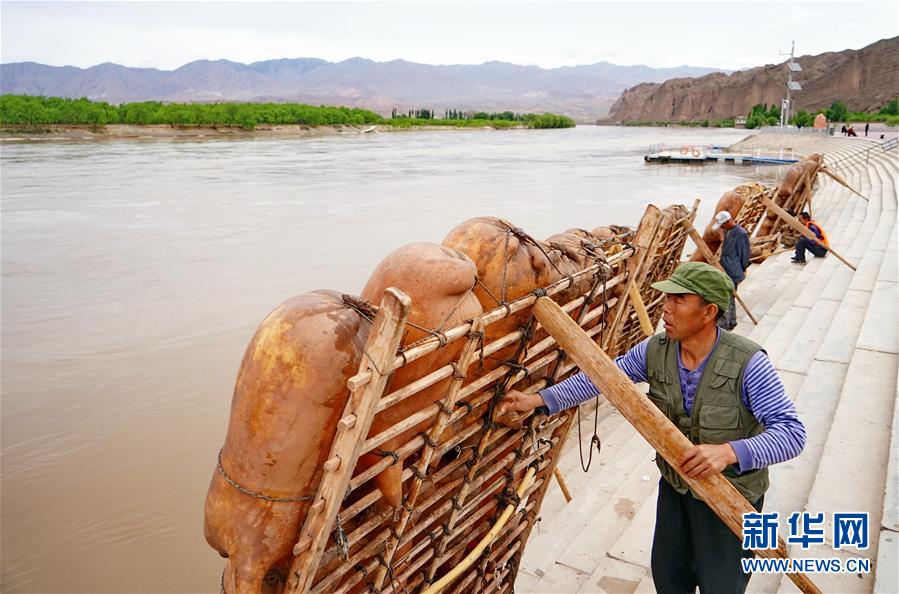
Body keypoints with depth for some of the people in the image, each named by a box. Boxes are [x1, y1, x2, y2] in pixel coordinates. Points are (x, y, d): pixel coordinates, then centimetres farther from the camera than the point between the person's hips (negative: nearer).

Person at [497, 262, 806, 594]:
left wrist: (729, 452, -46)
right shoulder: (655, 351, -14)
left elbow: (792, 432, -30)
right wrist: (538, 400, -19)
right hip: (675, 483, 5)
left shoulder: (747, 364, -29)